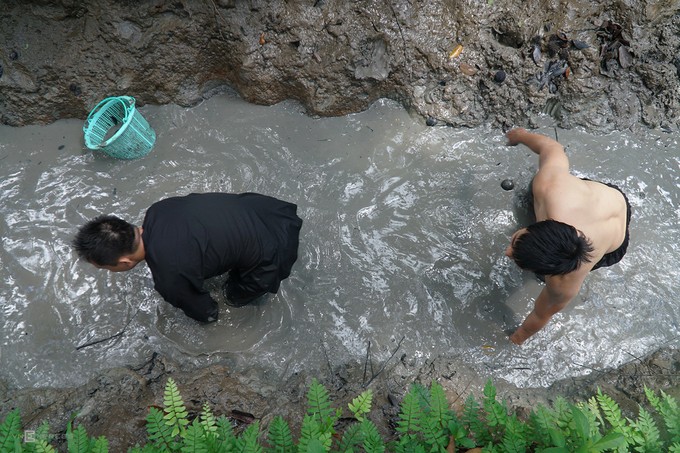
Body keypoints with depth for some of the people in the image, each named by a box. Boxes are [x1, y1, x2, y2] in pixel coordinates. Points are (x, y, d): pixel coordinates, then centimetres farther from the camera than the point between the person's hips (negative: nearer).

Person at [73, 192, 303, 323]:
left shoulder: (170, 278, -29)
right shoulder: (155, 212, -11)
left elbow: (202, 309, -7)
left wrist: (208, 315, 19)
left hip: (267, 256, -5)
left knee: (236, 296, 23)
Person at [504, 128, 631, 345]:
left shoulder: (565, 283, -47)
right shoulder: (547, 184, -48)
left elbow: (542, 314, -25)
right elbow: (552, 148, -26)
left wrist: (518, 337, -4)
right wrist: (521, 135, -4)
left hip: (613, 247, -2)